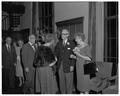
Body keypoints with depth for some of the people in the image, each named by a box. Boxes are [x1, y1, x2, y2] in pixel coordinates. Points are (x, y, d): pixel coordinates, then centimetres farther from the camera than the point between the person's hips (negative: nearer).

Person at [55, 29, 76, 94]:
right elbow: (56, 54, 9)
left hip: (68, 66, -4)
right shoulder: (59, 43, 11)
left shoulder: (72, 43, -3)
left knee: (69, 82, 3)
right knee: (61, 81, 10)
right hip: (60, 66, 4)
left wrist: (72, 65, -12)